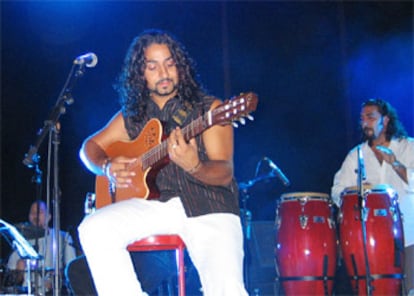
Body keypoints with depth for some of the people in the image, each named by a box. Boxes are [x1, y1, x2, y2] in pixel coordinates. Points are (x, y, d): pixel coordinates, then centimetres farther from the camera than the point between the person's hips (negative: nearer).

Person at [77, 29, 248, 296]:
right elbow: (90, 146, 22)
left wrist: (193, 167, -31)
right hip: (156, 202, 4)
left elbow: (225, 174, -8)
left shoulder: (208, 108, 1)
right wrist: (107, 167, -1)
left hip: (209, 206, -4)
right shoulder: (133, 115, 14)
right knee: (94, 230, -23)